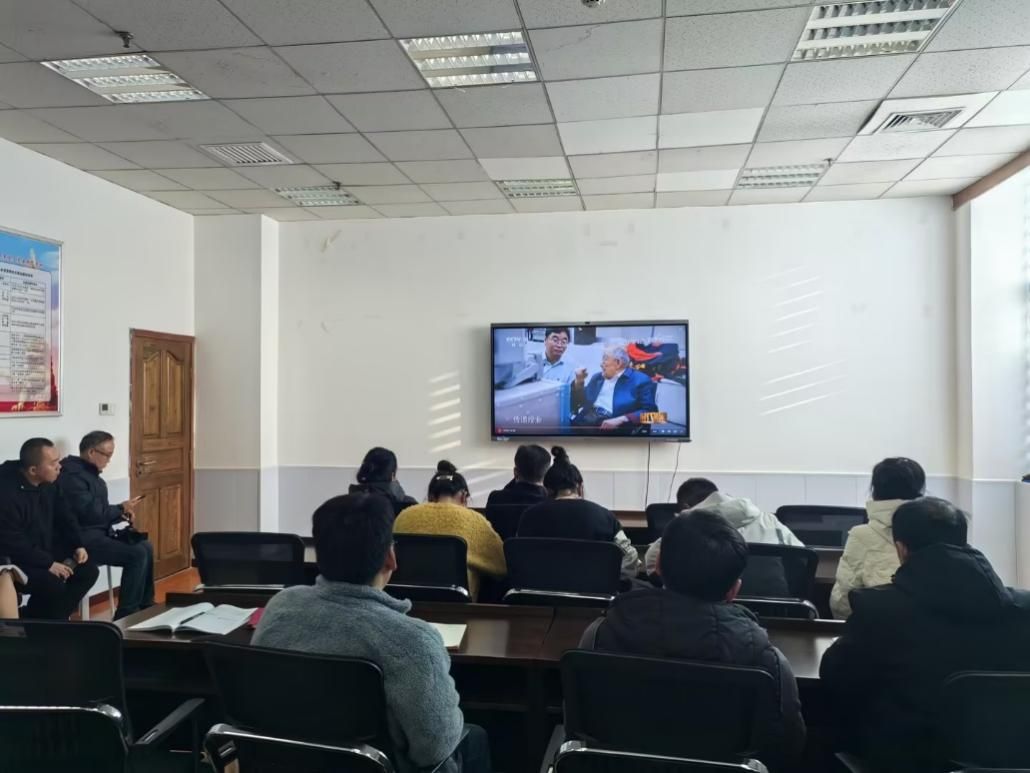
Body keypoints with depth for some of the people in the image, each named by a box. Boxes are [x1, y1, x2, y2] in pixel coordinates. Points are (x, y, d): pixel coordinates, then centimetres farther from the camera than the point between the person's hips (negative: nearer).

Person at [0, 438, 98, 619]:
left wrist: (78, 545, 0)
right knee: (53, 584, -29)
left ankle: (55, 619, 1)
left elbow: (63, 516, 13)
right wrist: (48, 563, -24)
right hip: (16, 559, -8)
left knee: (88, 570, -5)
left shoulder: (46, 483, -1)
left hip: (45, 549, 8)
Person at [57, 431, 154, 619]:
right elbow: (90, 513, -24)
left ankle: (146, 605, 10)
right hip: (81, 538, -10)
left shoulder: (92, 474, 15)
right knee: (137, 554, -21)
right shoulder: (72, 475, -17)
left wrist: (120, 514, 1)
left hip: (98, 533, 10)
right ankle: (126, 614, -13)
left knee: (145, 546, 2)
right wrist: (120, 508, -9)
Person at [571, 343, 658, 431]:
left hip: (612, 427, -5)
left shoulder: (640, 381, 2)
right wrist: (578, 383, 9)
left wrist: (620, 420, -19)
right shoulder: (597, 377, 20)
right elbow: (579, 402, 26)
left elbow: (649, 412, -8)